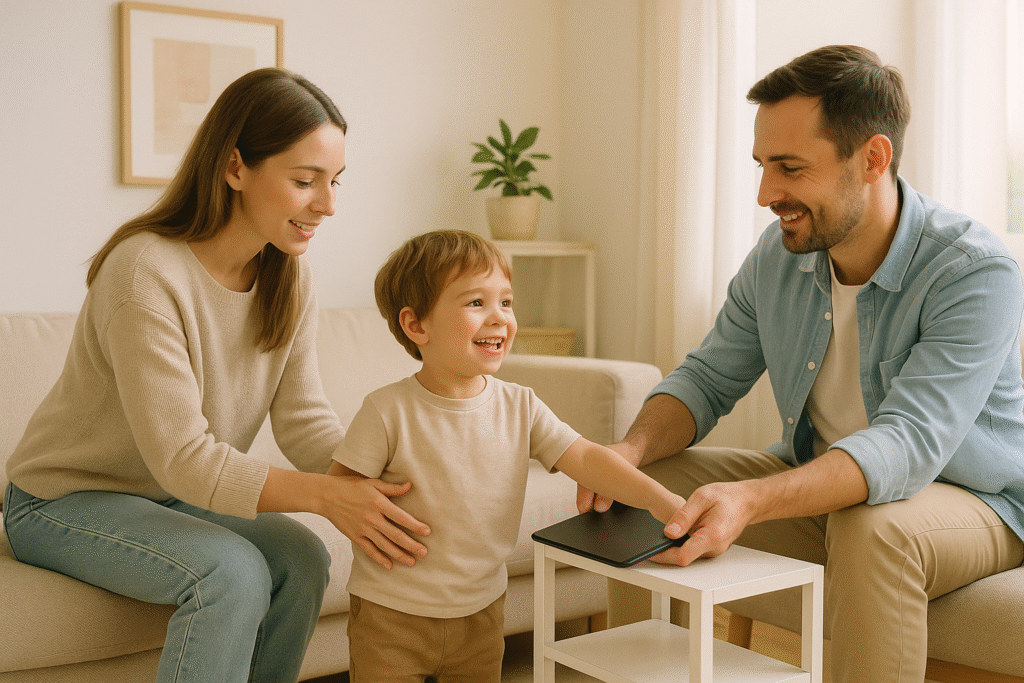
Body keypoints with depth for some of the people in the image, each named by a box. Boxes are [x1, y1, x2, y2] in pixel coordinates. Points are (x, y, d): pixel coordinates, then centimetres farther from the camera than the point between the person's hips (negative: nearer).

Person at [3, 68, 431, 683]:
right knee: (232, 572, -29)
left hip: (175, 497, 6)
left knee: (304, 559, -17)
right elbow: (182, 458, -30)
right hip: (64, 501, -6)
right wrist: (325, 495, -40)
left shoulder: (290, 277, -5)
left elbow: (305, 420, -11)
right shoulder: (146, 273, -29)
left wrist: (382, 486, -29)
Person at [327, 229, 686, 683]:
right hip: (391, 615, -3)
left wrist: (658, 498, -22)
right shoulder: (389, 412, -16)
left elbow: (583, 457, -10)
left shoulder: (520, 407, -5)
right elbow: (338, 488, -8)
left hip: (481, 610, 4)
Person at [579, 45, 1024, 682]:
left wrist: (750, 501, -49)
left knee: (871, 530, -38)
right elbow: (708, 378, 2)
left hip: (970, 502, -5)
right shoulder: (778, 254, -5)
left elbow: (908, 445, -34)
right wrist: (633, 448, -21)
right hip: (822, 483, 6)